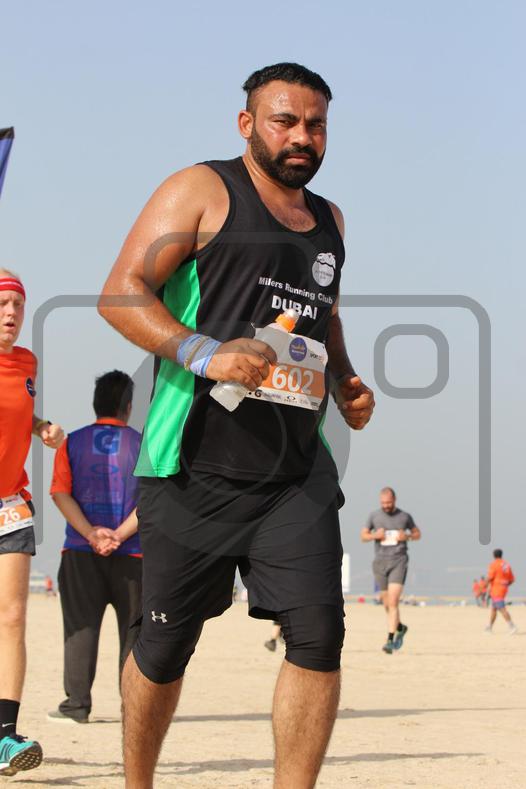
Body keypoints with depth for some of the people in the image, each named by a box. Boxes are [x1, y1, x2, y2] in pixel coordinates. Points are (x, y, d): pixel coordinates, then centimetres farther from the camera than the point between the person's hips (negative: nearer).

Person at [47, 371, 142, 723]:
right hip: (131, 553, -1)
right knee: (133, 629, 6)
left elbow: (60, 493, -4)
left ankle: (77, 704, -3)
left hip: (81, 551, 1)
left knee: (81, 627, 2)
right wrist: (119, 535, -12)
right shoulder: (142, 444, 3)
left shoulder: (72, 443, 6)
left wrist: (91, 534, -10)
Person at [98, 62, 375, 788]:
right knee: (167, 641, 3)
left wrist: (346, 381, 17)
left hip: (296, 470, 5)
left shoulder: (328, 219, 21)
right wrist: (203, 353, -22)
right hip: (197, 465, -5)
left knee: (318, 632, -11)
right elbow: (122, 293, -8)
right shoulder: (202, 191, 1)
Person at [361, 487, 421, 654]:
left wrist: (407, 536, -8)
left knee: (393, 601, -16)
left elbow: (417, 534, 14)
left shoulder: (404, 516, 2)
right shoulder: (374, 516, 5)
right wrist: (375, 535, -10)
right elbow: (363, 535, 11)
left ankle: (390, 640, -17)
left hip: (398, 561, -3)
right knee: (387, 603, 11)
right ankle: (400, 627, 39)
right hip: (380, 562, 3)